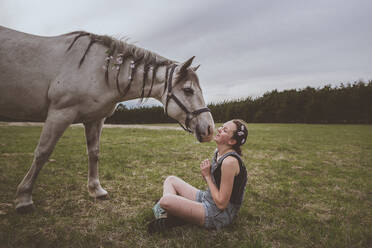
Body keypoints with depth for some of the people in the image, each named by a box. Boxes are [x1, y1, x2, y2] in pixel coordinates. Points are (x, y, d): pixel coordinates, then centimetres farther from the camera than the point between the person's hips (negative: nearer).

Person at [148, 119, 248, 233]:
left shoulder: (230, 161, -26)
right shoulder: (218, 152, 3)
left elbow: (221, 203, -24)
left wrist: (207, 176, -17)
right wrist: (205, 174, -8)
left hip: (219, 214, -10)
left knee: (165, 200, -25)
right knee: (170, 180, 14)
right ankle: (165, 215, -3)